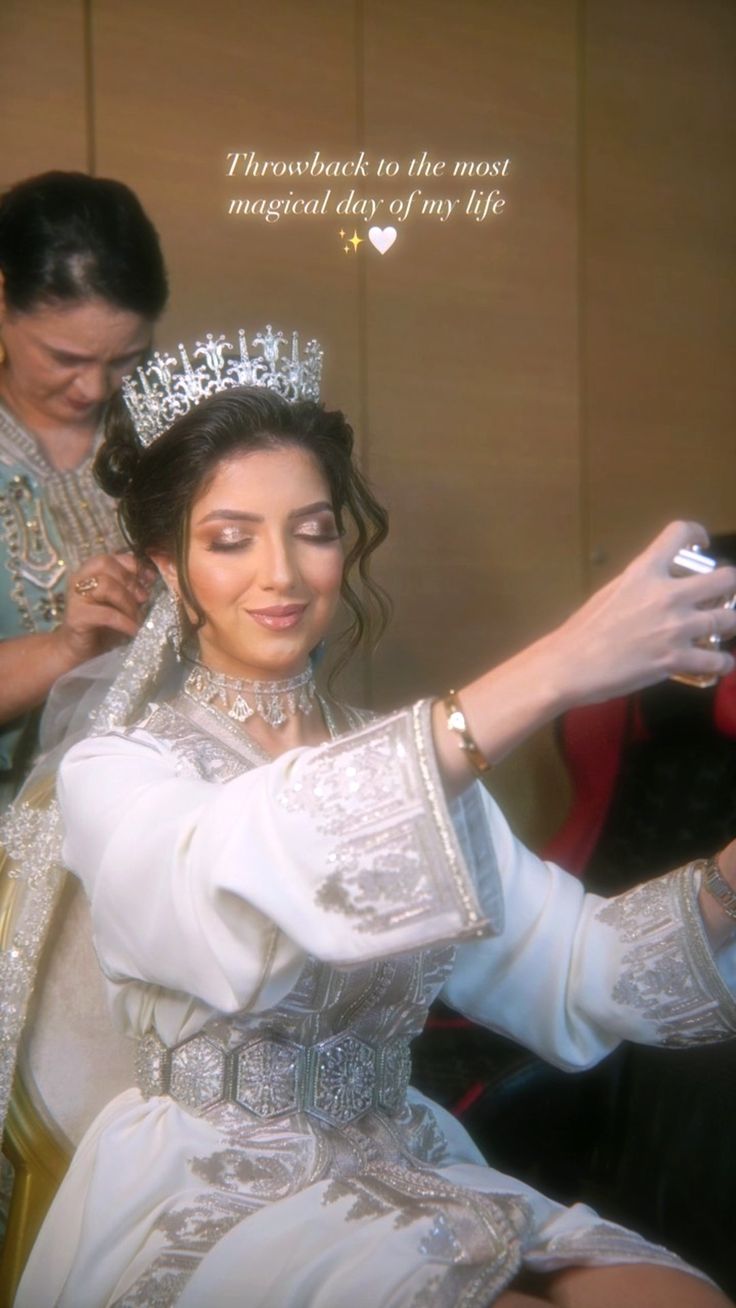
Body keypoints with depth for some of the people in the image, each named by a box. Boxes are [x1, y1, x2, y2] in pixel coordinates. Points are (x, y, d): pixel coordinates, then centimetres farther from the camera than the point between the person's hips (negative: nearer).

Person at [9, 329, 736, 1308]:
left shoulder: (415, 756, 12)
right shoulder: (117, 772, -6)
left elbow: (572, 972, -1)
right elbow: (234, 895, -30)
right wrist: (549, 672, -38)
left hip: (412, 1179, 5)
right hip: (212, 1206, -5)